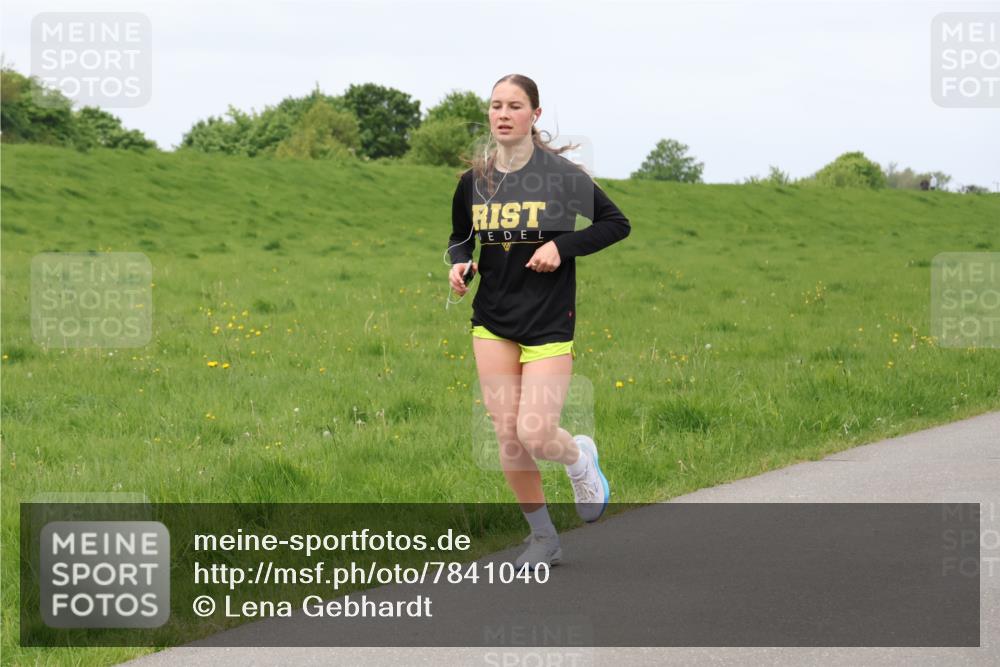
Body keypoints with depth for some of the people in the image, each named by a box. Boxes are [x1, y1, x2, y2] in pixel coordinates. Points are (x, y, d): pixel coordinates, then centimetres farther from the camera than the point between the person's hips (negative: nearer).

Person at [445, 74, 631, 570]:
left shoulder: (560, 175, -8)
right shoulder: (474, 181, 3)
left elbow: (616, 224, -1)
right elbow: (460, 237, 19)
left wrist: (563, 246, -14)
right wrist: (459, 264, -3)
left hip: (549, 322, -4)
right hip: (492, 323, 4)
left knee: (535, 435, -13)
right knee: (507, 438, 0)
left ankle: (580, 458, 24)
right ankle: (543, 538, 18)